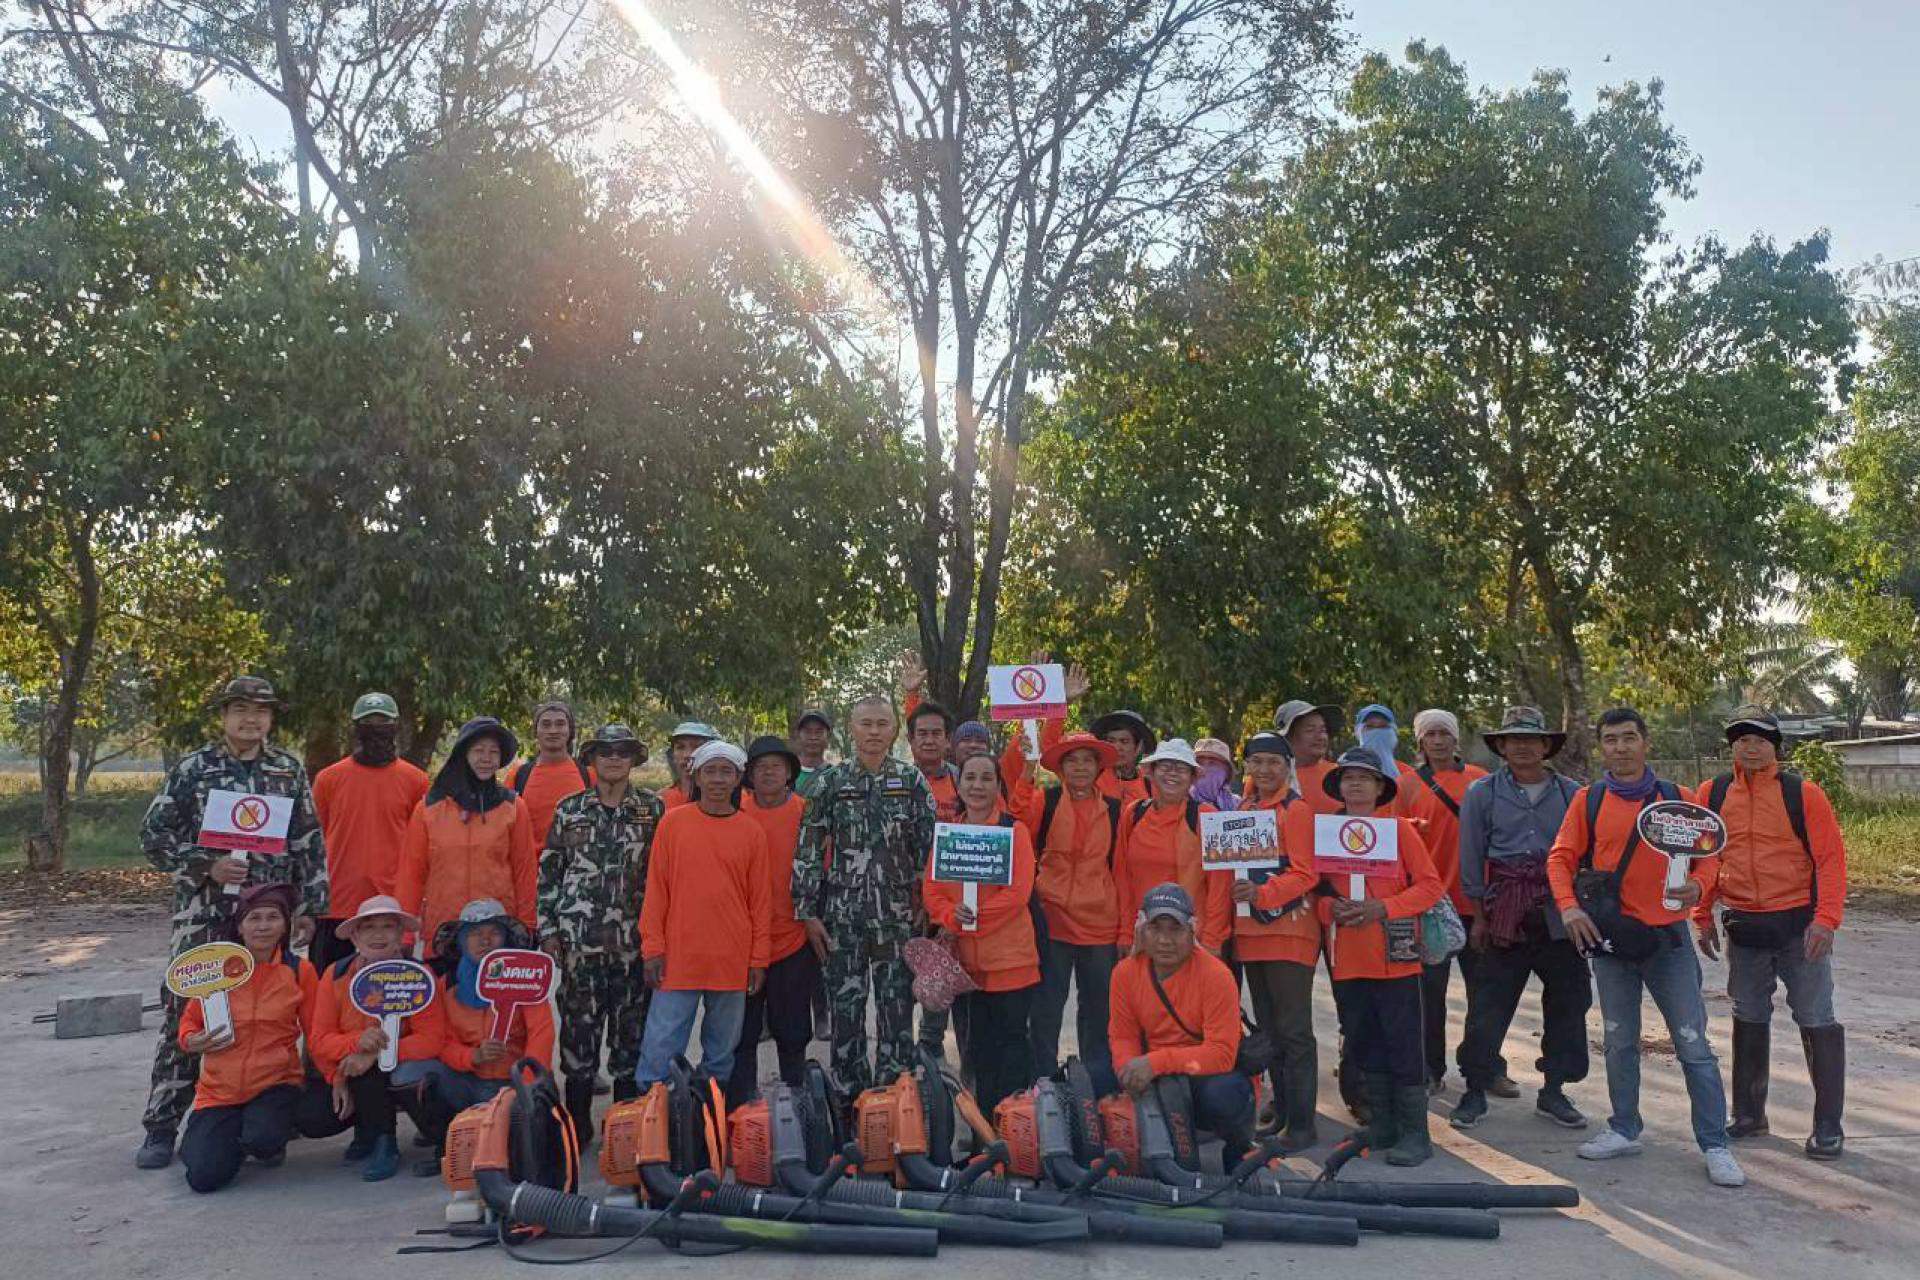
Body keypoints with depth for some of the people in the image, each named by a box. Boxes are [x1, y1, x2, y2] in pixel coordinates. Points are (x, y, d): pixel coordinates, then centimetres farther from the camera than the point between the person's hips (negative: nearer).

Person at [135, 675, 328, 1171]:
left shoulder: (290, 771, 6)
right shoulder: (192, 770, 2)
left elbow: (312, 844, 7)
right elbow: (153, 835, 2)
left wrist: (311, 907, 3)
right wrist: (206, 865, -12)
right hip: (204, 918, -1)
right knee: (183, 1018, -2)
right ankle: (162, 1126, 9)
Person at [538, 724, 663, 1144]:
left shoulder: (653, 809, 4)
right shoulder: (569, 809, 6)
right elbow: (548, 873, 8)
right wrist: (547, 930, 1)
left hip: (633, 939, 0)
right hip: (579, 939, 0)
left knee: (630, 1030, 5)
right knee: (578, 1029, 4)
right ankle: (577, 1122, 17)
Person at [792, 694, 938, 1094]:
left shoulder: (912, 781, 4)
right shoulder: (829, 781, 2)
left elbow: (928, 847, 3)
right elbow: (808, 850, 0)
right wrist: (807, 912, -4)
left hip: (898, 914, 0)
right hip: (841, 914, 0)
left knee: (897, 1005, 3)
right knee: (844, 1007, 4)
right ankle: (850, 1093, 17)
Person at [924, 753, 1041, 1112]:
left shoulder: (1014, 830, -6)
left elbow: (1018, 891, -14)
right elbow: (932, 888, 5)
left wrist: (974, 920, -17)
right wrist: (952, 916, -15)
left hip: (1010, 956, -5)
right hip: (966, 958, 5)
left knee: (1012, 1038, 1)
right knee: (979, 1041, 15)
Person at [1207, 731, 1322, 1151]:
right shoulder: (1240, 811, 11)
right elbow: (1224, 873, 12)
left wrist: (1261, 892, -28)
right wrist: (1217, 932, 7)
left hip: (1290, 931, -6)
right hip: (1249, 933, 7)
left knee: (1294, 1032, -3)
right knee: (1268, 1029, 14)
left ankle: (1302, 1122, 4)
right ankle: (1281, 1110, 25)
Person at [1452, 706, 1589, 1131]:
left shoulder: (1571, 793, 5)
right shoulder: (1482, 793, 2)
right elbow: (1471, 858, 4)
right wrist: (1479, 917, 2)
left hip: (1559, 916, 2)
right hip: (1504, 916, -2)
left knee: (1567, 1004, 7)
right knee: (1487, 1007, 0)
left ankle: (1554, 1090, 22)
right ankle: (1476, 1090, 12)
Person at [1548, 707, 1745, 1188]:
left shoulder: (1674, 797, 1)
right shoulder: (1588, 800, 1)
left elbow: (1707, 855, 4)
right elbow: (1560, 858, 1)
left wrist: (1698, 886, -16)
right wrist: (1568, 906, -14)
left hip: (1668, 936, -1)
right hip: (1611, 936, 1)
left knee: (1694, 1045, 0)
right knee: (1620, 1042, 13)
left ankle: (1715, 1146, 8)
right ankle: (1624, 1130, 27)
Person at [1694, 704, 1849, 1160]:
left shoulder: (1802, 793, -8)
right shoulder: (1713, 794, 1)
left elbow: (1831, 857, -9)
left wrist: (1826, 918, -16)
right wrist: (1703, 916, 8)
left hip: (1800, 925, -3)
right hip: (1743, 928, 3)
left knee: (1817, 1023, 2)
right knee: (1748, 1020, 13)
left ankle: (1828, 1127, 12)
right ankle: (1748, 1116, 25)